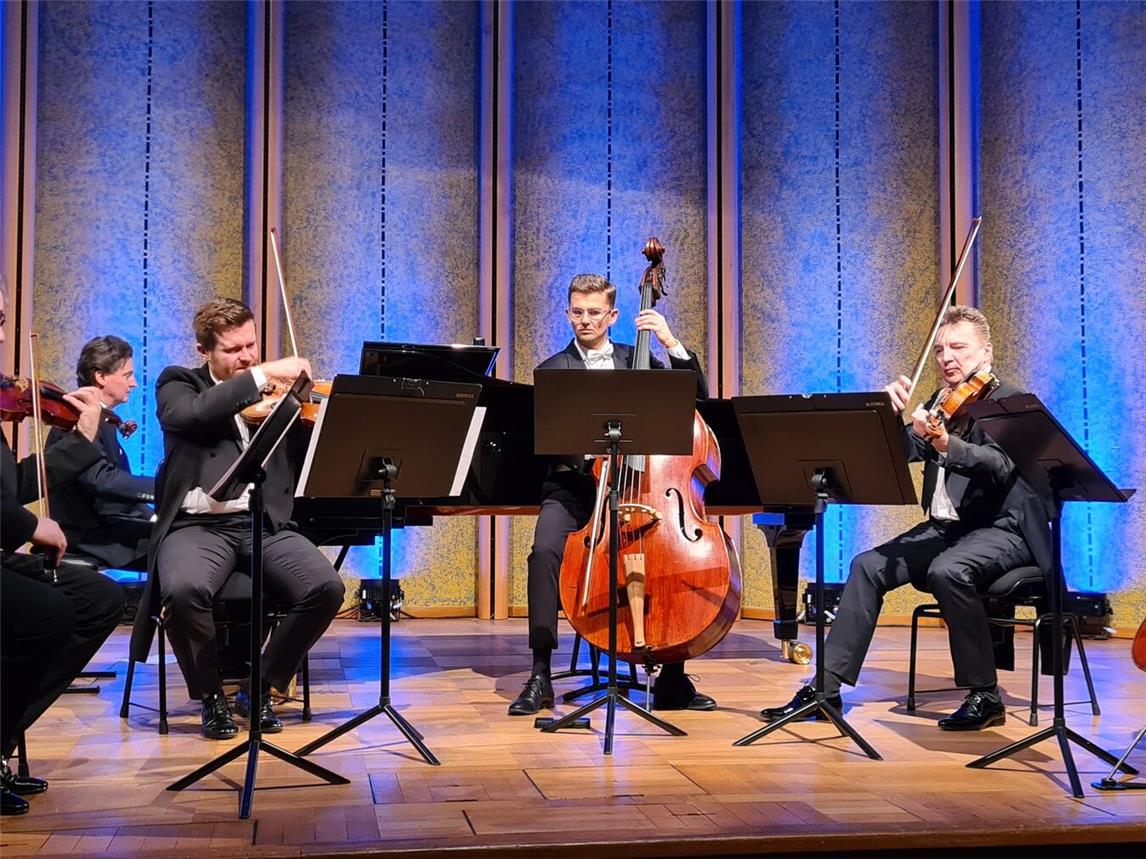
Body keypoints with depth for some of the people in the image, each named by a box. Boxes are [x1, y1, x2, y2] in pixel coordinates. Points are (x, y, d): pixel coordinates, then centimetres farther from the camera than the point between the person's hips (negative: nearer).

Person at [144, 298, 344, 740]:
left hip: (265, 523, 3)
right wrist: (261, 375, -17)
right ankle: (211, 695, -6)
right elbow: (190, 415, -16)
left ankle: (259, 688, -1)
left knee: (327, 587, -24)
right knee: (183, 590, -35)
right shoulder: (178, 384, 10)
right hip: (198, 524, -2)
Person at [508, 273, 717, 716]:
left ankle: (673, 679, -13)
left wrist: (672, 343, -4)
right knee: (545, 551, -32)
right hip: (571, 487, -1)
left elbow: (696, 396, 7)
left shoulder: (636, 361, 16)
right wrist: (580, 448, -18)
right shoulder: (551, 371, 12)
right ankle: (540, 675, -23)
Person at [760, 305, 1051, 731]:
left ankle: (985, 695, -19)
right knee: (868, 566, -11)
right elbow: (901, 453, 6)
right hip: (947, 526, 7)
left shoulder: (1010, 399, -8)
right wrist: (892, 416, -12)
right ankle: (827, 687, -10)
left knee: (948, 571, -35)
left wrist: (946, 445, -42)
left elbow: (1001, 465, -26)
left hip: (1002, 528, -7)